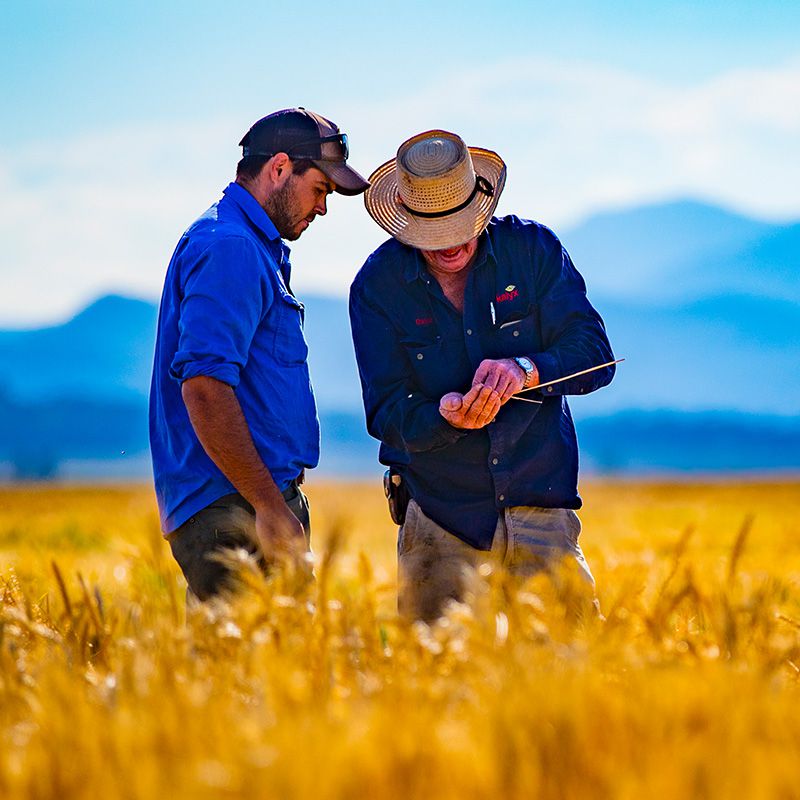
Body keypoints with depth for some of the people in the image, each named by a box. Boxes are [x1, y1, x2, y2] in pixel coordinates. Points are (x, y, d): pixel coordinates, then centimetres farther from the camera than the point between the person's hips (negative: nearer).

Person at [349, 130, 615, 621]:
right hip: (441, 523, 0)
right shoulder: (378, 285, -2)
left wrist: (527, 370, -23)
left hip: (542, 510, 0)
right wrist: (446, 417, -26)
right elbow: (386, 413, -5)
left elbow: (595, 356, -4)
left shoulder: (534, 249, -1)